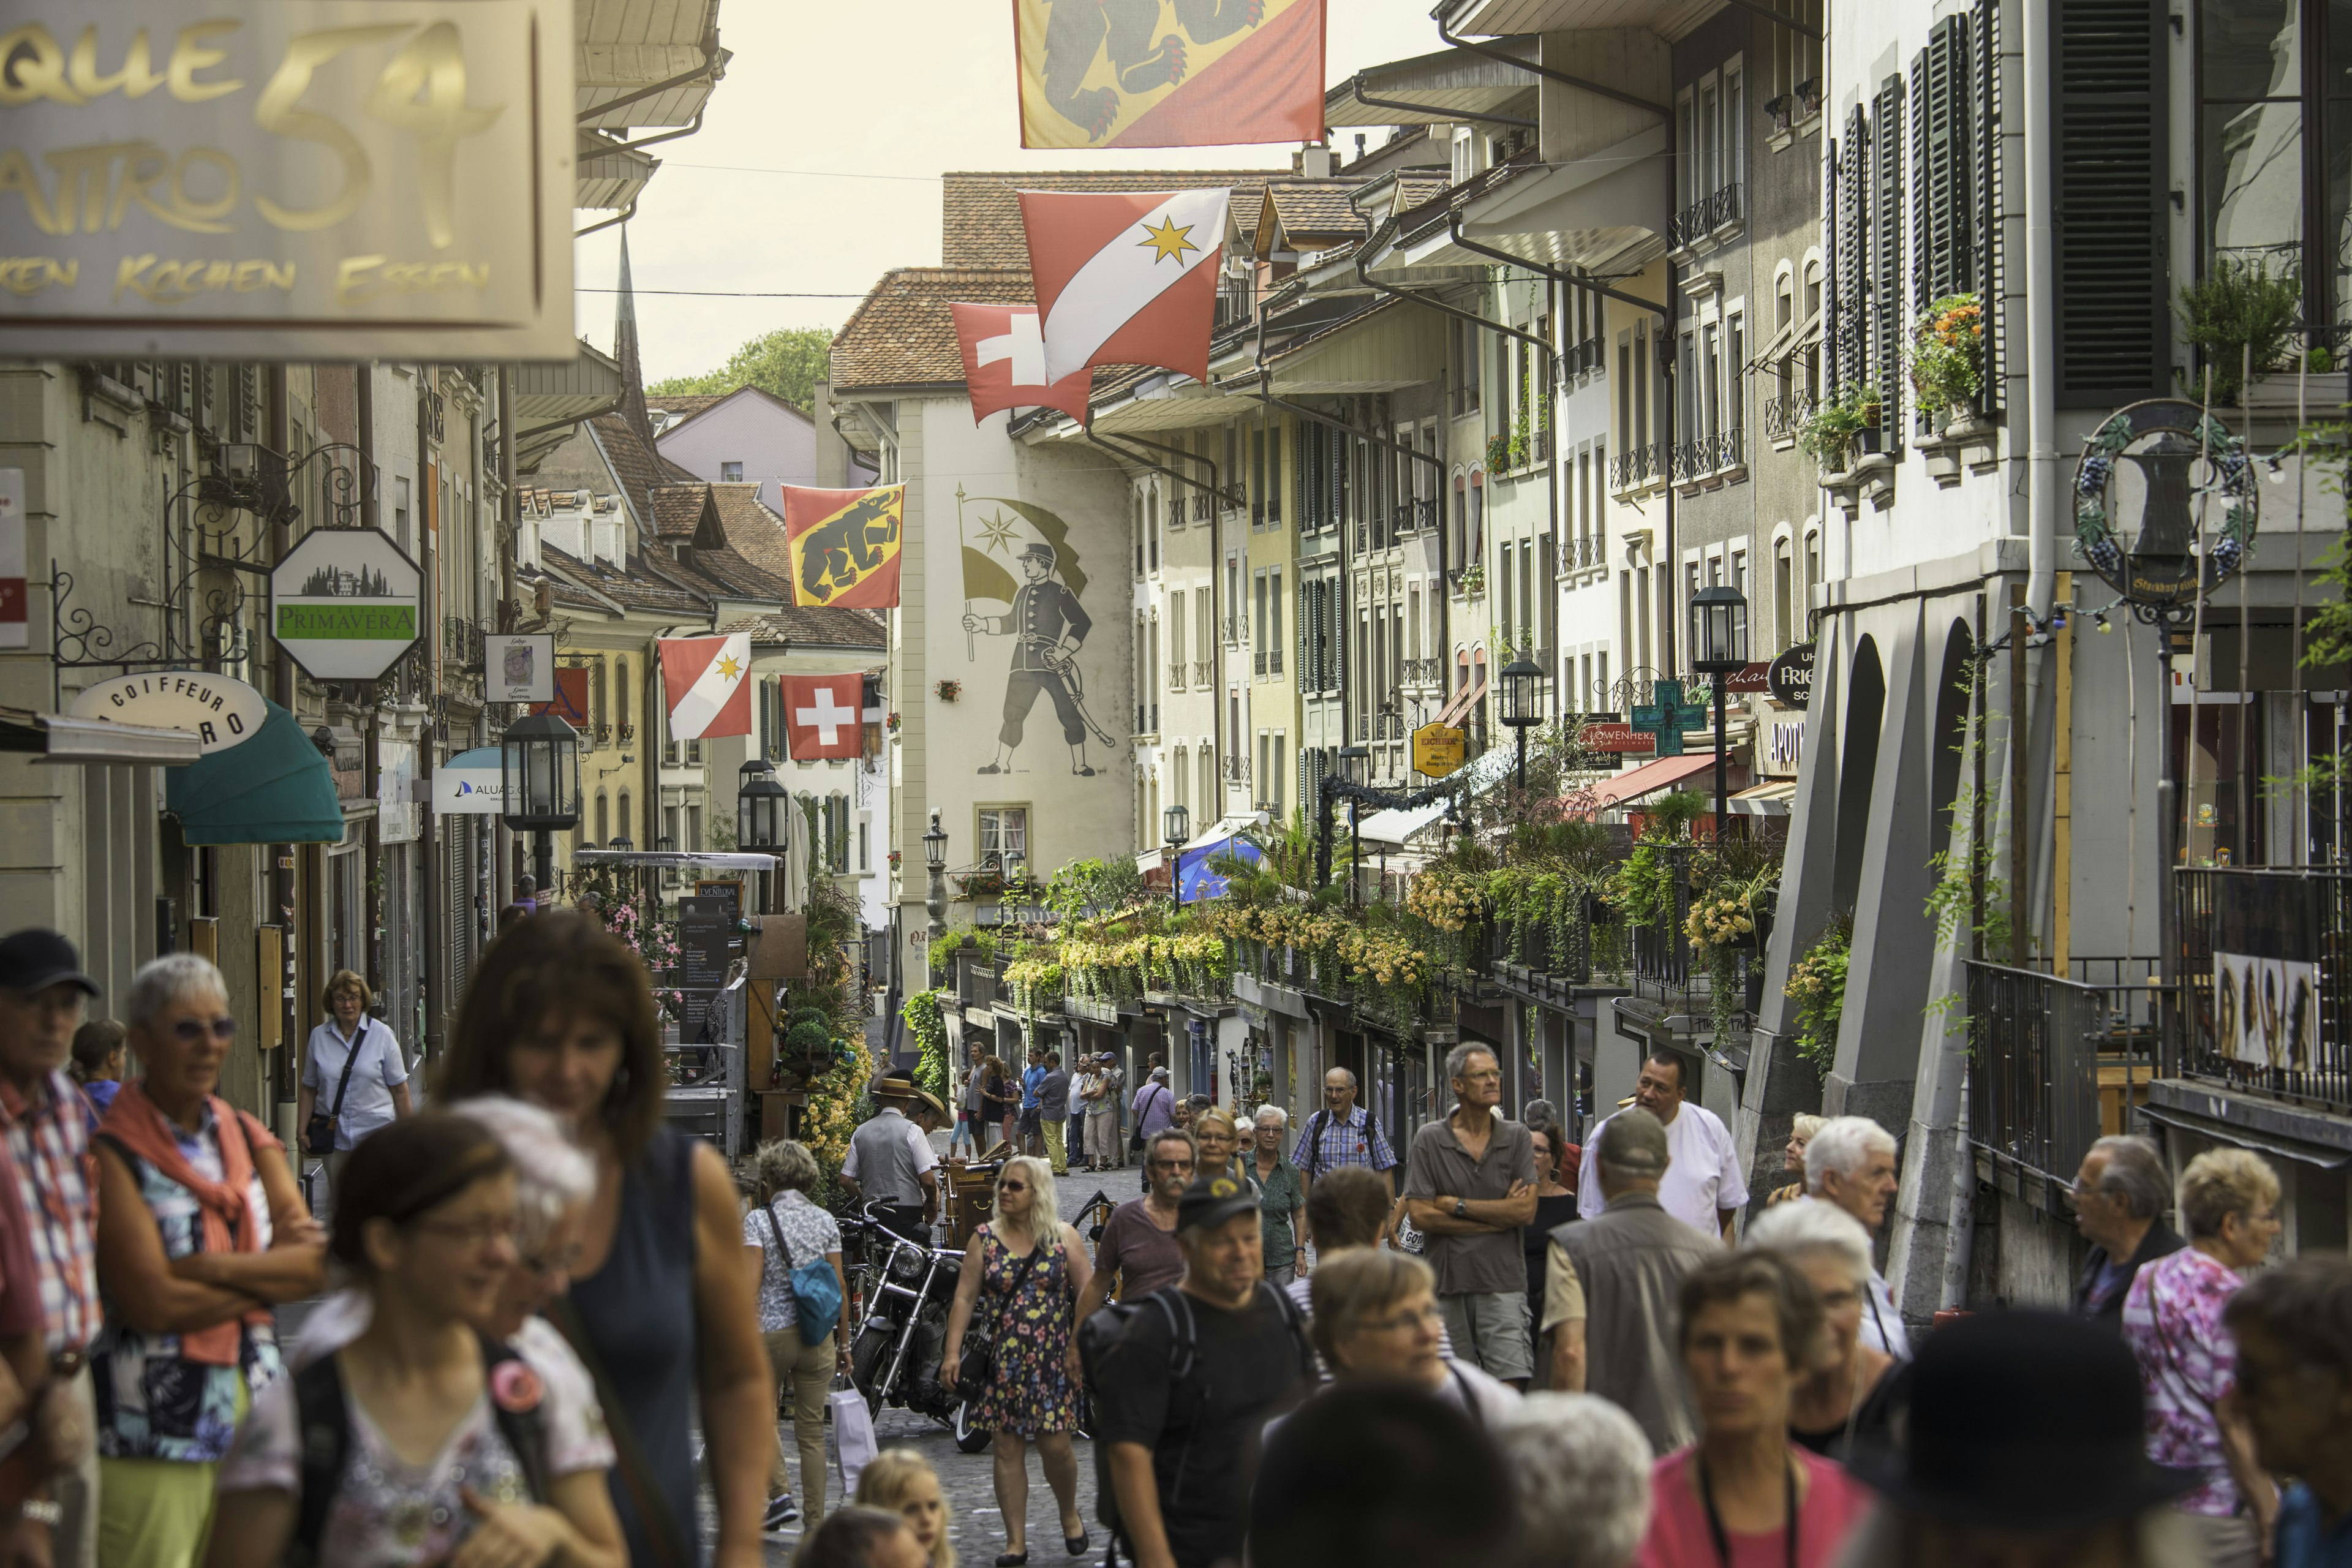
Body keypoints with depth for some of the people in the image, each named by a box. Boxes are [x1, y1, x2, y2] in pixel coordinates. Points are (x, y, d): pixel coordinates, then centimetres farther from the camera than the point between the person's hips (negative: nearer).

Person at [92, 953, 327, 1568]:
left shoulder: (249, 1140, 13)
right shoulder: (114, 1154, -7)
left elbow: (322, 1263, 2)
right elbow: (150, 1301, -15)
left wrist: (213, 1268, -13)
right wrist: (273, 1275, -4)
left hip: (253, 1415, 6)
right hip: (152, 1429, -6)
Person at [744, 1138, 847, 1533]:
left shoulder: (758, 1219, -5)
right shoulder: (825, 1221, 6)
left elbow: (751, 1279, -13)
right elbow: (839, 1285, 6)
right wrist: (842, 1341, 13)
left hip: (774, 1330, -3)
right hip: (818, 1336, 3)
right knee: (812, 1430, 8)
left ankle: (779, 1495, 2)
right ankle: (815, 1523, 7)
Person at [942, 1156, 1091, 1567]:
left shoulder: (1063, 1238, 2)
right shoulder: (984, 1238, 5)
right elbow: (965, 1297, 2)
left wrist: (1081, 1349, -6)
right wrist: (953, 1352, -6)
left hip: (1052, 1359, -2)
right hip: (1002, 1359, 2)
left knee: (1054, 1444, -6)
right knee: (1008, 1448, 0)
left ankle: (1070, 1515, 23)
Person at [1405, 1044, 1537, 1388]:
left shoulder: (1517, 1137, 6)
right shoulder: (1430, 1140, 2)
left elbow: (1526, 1210, -5)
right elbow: (1421, 1216, -7)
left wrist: (1455, 1205, -7)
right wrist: (1498, 1215, -6)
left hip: (1502, 1282, 0)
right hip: (1447, 1283, 0)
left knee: (1512, 1385, -11)